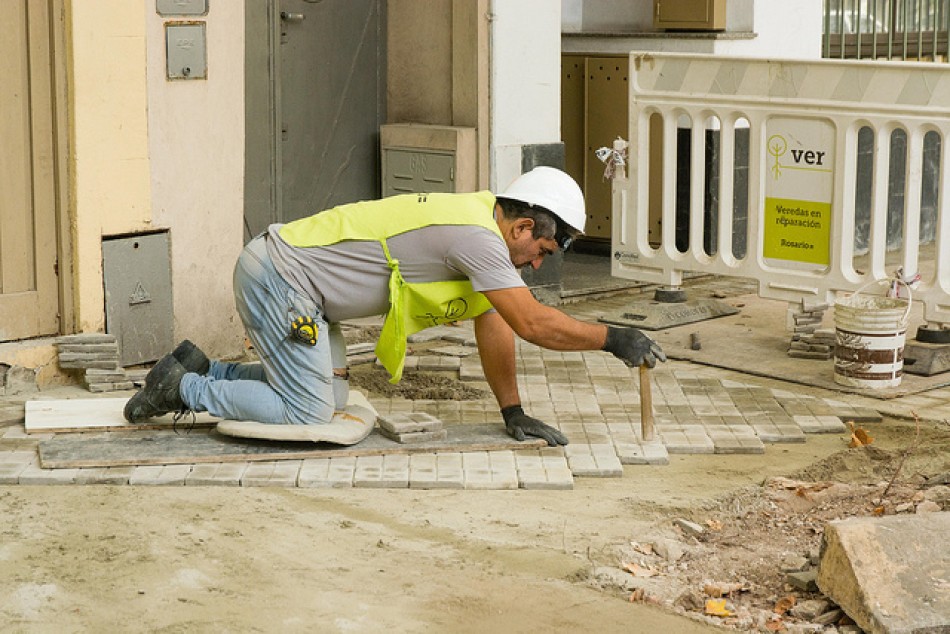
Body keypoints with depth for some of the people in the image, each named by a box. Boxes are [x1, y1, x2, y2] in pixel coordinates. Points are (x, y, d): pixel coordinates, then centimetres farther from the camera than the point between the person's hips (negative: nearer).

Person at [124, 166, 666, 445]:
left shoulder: (487, 225, 11)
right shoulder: (478, 237, -20)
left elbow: (494, 326, 12)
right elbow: (532, 323, -23)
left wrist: (514, 413, 9)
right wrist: (613, 339, -14)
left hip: (286, 276, 10)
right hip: (279, 275, -10)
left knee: (329, 396, 12)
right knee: (308, 416, -9)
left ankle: (199, 371, 19)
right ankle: (183, 389, 1)